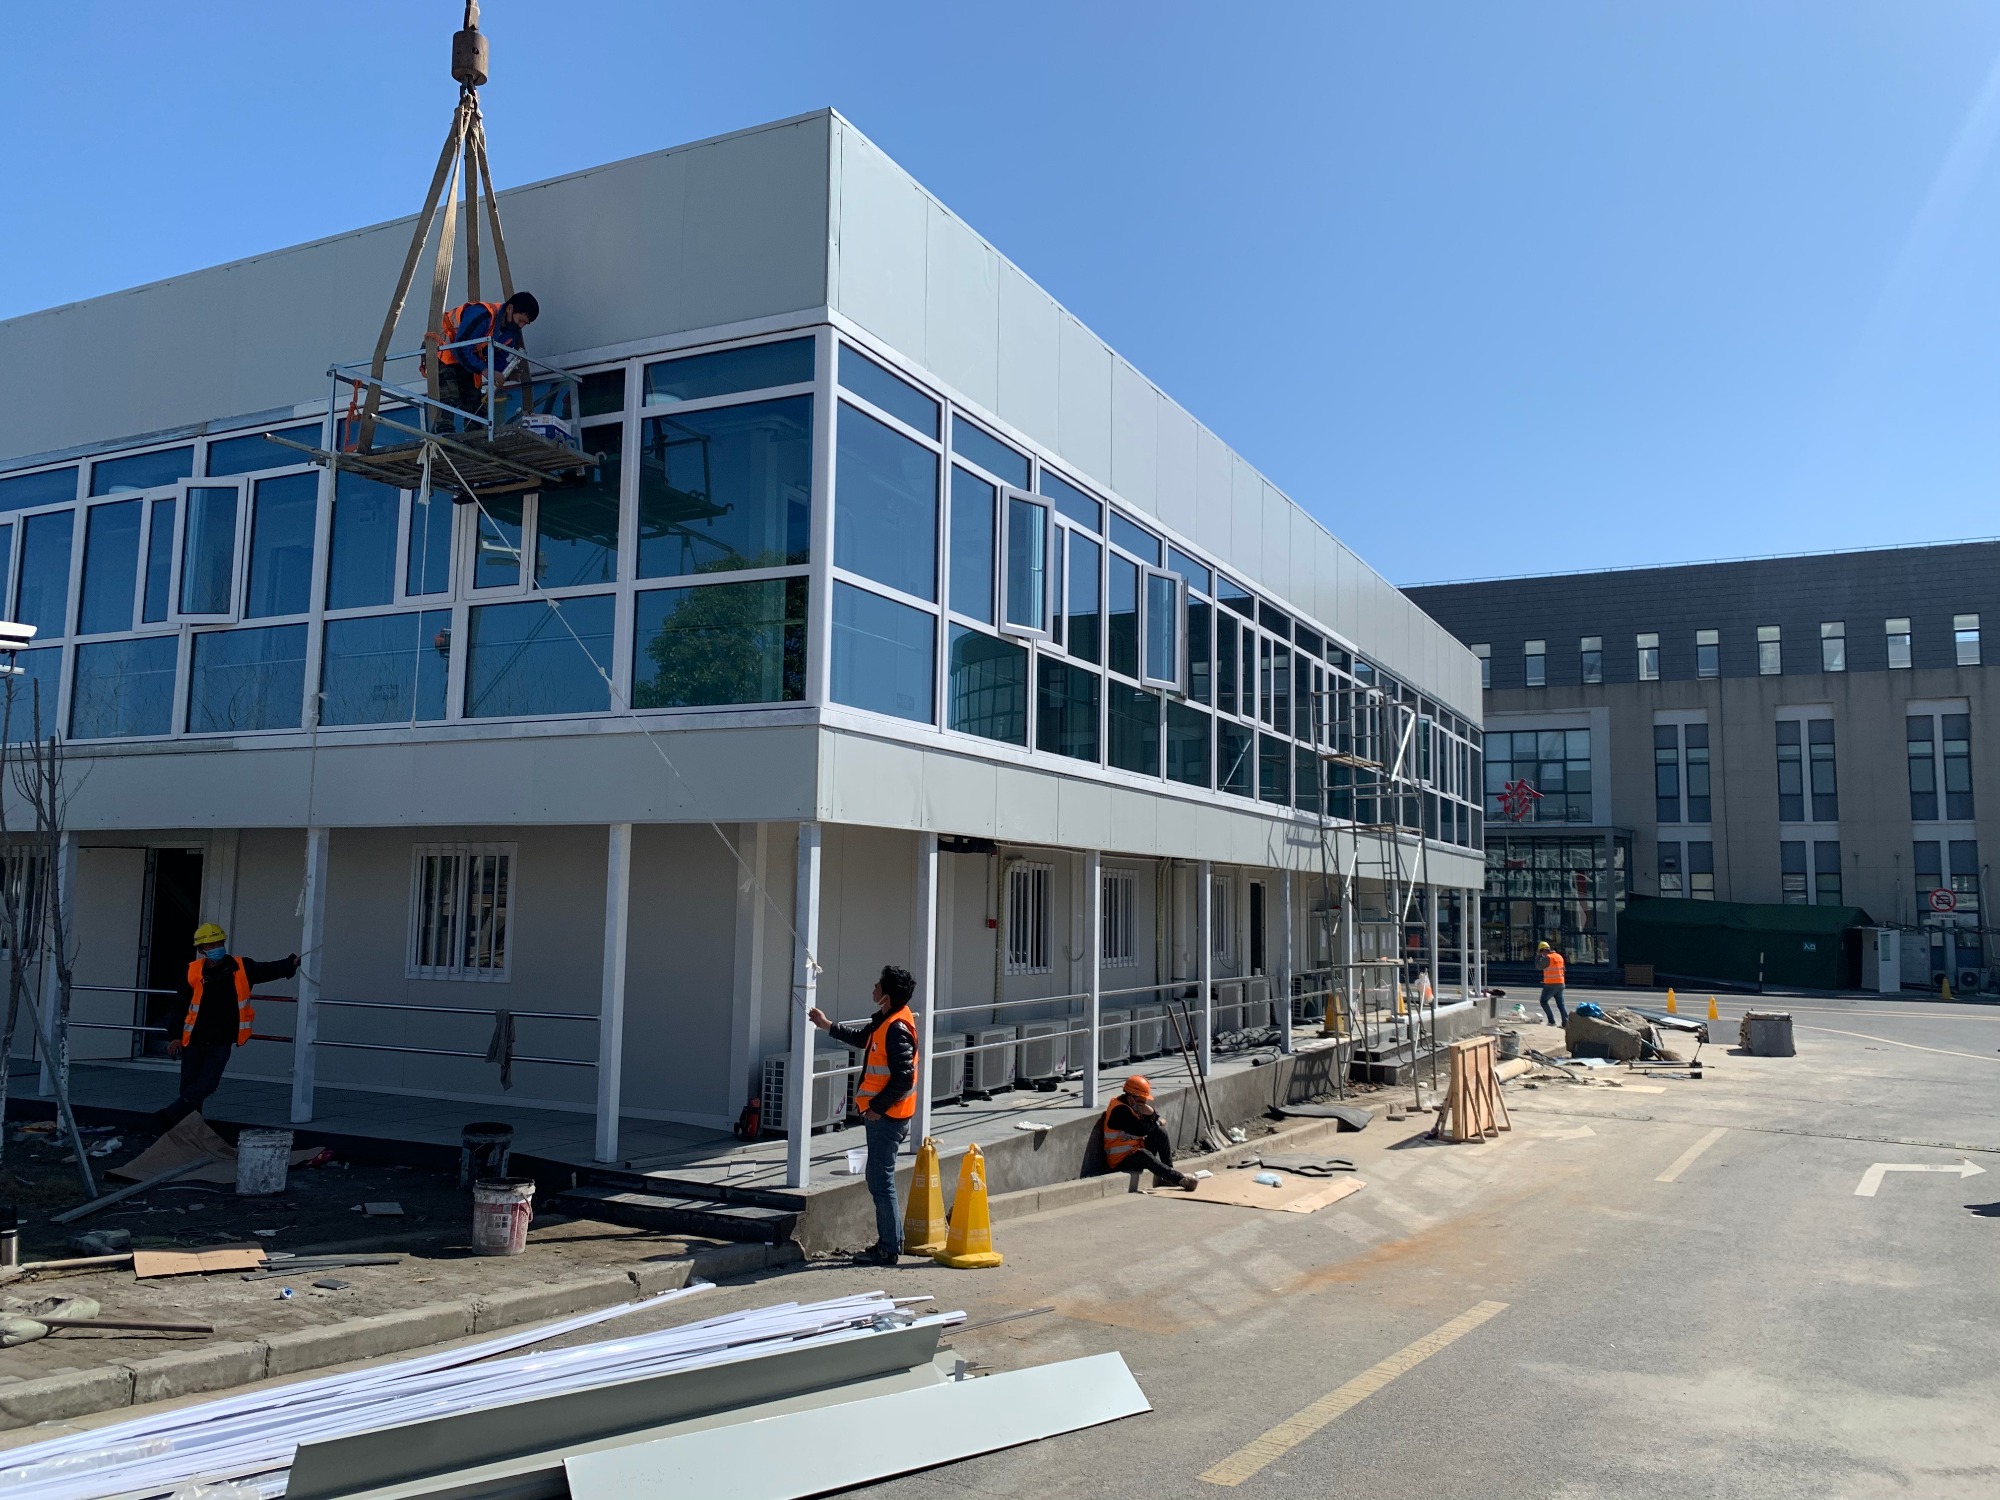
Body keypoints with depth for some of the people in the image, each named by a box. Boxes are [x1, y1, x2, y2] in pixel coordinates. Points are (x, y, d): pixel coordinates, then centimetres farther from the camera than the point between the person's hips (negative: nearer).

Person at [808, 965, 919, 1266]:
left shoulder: (896, 1029, -23)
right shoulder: (885, 1020, 8)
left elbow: (903, 1078, -26)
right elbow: (862, 1039, 28)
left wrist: (876, 1107, -18)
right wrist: (829, 1026, 29)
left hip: (887, 1116, -10)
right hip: (883, 1113, 10)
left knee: (880, 1181, -3)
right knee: (880, 1178, 17)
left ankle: (889, 1249, 5)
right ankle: (891, 1241, 27)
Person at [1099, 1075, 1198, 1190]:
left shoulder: (1134, 1106, 9)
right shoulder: (1119, 1110, -20)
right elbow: (1141, 1130, -26)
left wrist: (1152, 1113, -11)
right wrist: (1154, 1121, -6)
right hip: (1120, 1161, -10)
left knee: (1160, 1131, -1)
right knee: (1144, 1154, -39)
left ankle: (1169, 1170, -6)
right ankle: (1179, 1179, -42)